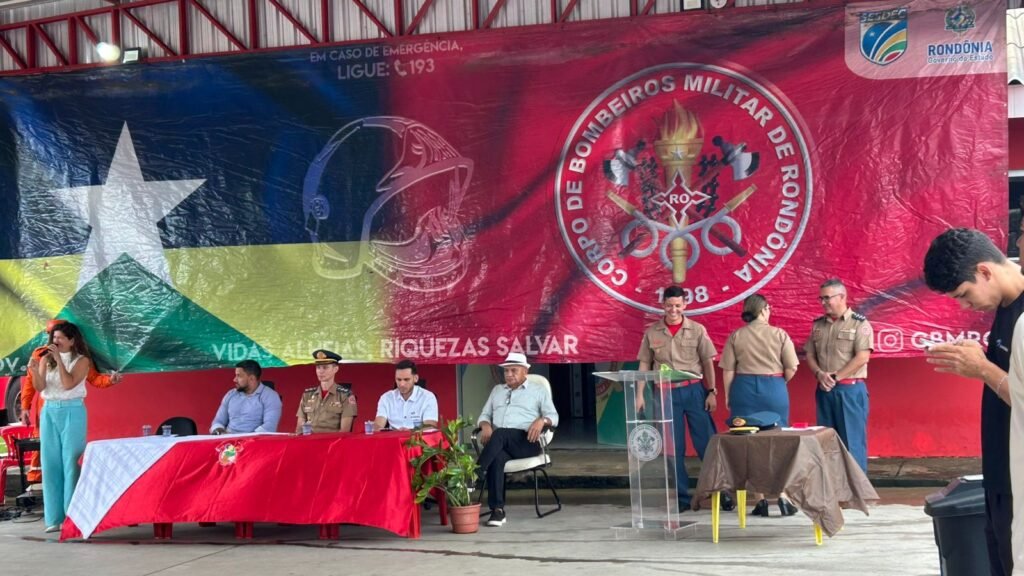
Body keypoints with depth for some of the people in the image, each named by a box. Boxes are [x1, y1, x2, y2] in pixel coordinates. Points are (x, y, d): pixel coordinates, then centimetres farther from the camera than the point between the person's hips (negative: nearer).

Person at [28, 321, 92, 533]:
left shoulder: (81, 360, -1)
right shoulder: (46, 359, 9)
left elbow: (69, 384, -14)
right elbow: (40, 387, -1)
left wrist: (59, 360, -17)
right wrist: (34, 369, -19)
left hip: (72, 411, -4)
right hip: (49, 411, 4)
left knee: (71, 463, -6)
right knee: (50, 464, 3)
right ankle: (54, 518, 6)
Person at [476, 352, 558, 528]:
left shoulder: (539, 391, 19)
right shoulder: (497, 390, 30)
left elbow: (553, 416, 10)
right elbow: (484, 414, 26)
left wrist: (541, 421, -13)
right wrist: (486, 425, 1)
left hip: (526, 441, -2)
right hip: (500, 443, 2)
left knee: (499, 434, -36)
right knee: (497, 457, -35)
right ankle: (497, 509, -38)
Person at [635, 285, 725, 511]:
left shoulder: (697, 330, 2)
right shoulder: (652, 333, 4)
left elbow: (708, 362, 3)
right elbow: (644, 365, 6)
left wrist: (711, 392, -3)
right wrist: (640, 395, 0)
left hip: (694, 391, -1)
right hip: (667, 393, 1)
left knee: (706, 443, -1)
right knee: (673, 448, 5)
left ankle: (722, 492, 7)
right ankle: (681, 497, 13)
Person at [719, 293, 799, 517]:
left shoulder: (736, 336, 1)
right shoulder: (779, 334, -1)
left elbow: (728, 371, 0)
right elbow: (791, 369, -1)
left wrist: (728, 396, 10)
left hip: (744, 390, 1)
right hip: (774, 389, -1)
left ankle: (760, 500, 9)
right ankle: (783, 497, 4)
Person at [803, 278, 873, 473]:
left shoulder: (859, 323, -5)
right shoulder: (817, 325, 11)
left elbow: (862, 357, -13)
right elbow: (809, 354, 13)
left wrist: (836, 377, -13)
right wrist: (819, 374, -7)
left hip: (851, 389, -5)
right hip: (824, 390, 5)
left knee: (852, 439, -2)